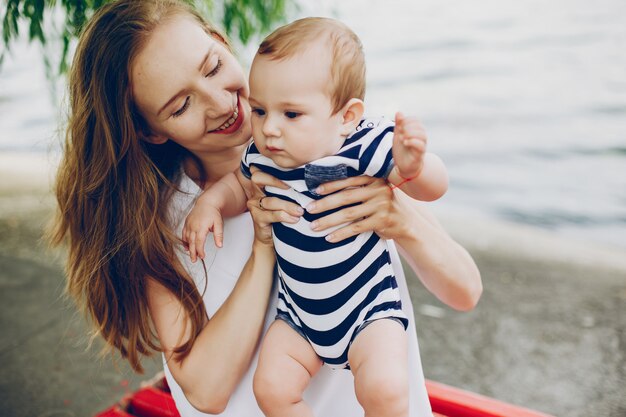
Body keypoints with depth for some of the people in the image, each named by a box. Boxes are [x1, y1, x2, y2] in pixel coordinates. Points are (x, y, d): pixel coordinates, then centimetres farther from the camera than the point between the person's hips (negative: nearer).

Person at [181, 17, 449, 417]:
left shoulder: (365, 148, -23)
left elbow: (434, 187, -21)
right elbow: (241, 185, 13)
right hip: (299, 316, 5)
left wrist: (412, 165, -43)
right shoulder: (262, 157, -10)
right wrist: (211, 200, -8)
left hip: (369, 309, -4)